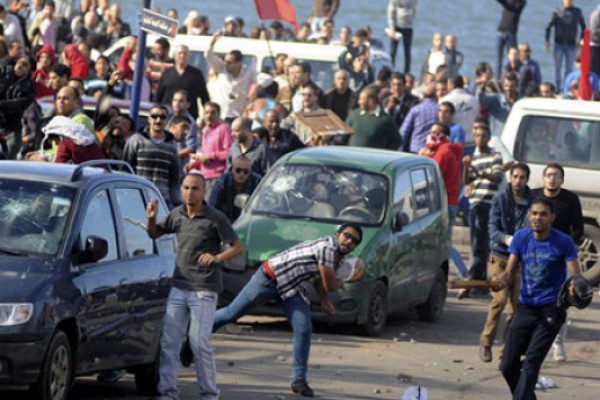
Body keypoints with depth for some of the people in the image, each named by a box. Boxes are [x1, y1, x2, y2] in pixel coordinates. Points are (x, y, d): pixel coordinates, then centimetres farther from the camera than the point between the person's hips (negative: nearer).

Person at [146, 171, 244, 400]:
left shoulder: (215, 219, -7)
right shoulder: (177, 215, 8)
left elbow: (238, 248, -6)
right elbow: (155, 234, 22)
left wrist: (216, 257, -24)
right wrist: (151, 218, 0)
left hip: (204, 290, -5)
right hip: (179, 287, 5)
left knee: (199, 343, -6)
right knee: (168, 341, 1)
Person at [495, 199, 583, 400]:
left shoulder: (564, 243, -9)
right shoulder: (521, 238, 2)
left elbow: (575, 276, -12)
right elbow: (510, 273, 3)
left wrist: (574, 288, -36)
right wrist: (501, 281, -21)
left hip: (551, 310, -5)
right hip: (525, 307, 5)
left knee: (531, 362, -15)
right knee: (508, 365, 4)